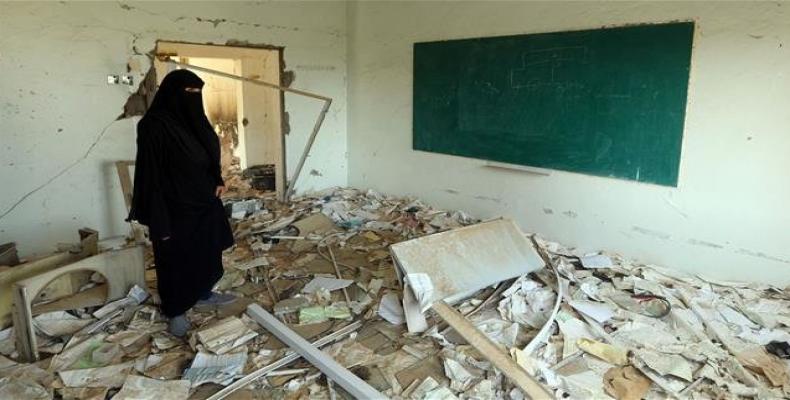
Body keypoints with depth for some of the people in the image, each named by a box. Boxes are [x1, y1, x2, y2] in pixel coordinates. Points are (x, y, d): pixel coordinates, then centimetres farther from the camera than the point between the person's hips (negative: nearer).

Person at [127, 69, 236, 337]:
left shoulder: (192, 119, 3)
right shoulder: (154, 126, -20)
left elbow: (209, 154, 17)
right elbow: (151, 175, -21)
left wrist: (217, 181, 3)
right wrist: (159, 221, -21)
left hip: (203, 202, 8)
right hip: (176, 208, -8)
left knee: (207, 252, 21)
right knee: (175, 260, 9)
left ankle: (203, 294, 41)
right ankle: (175, 311, 27)